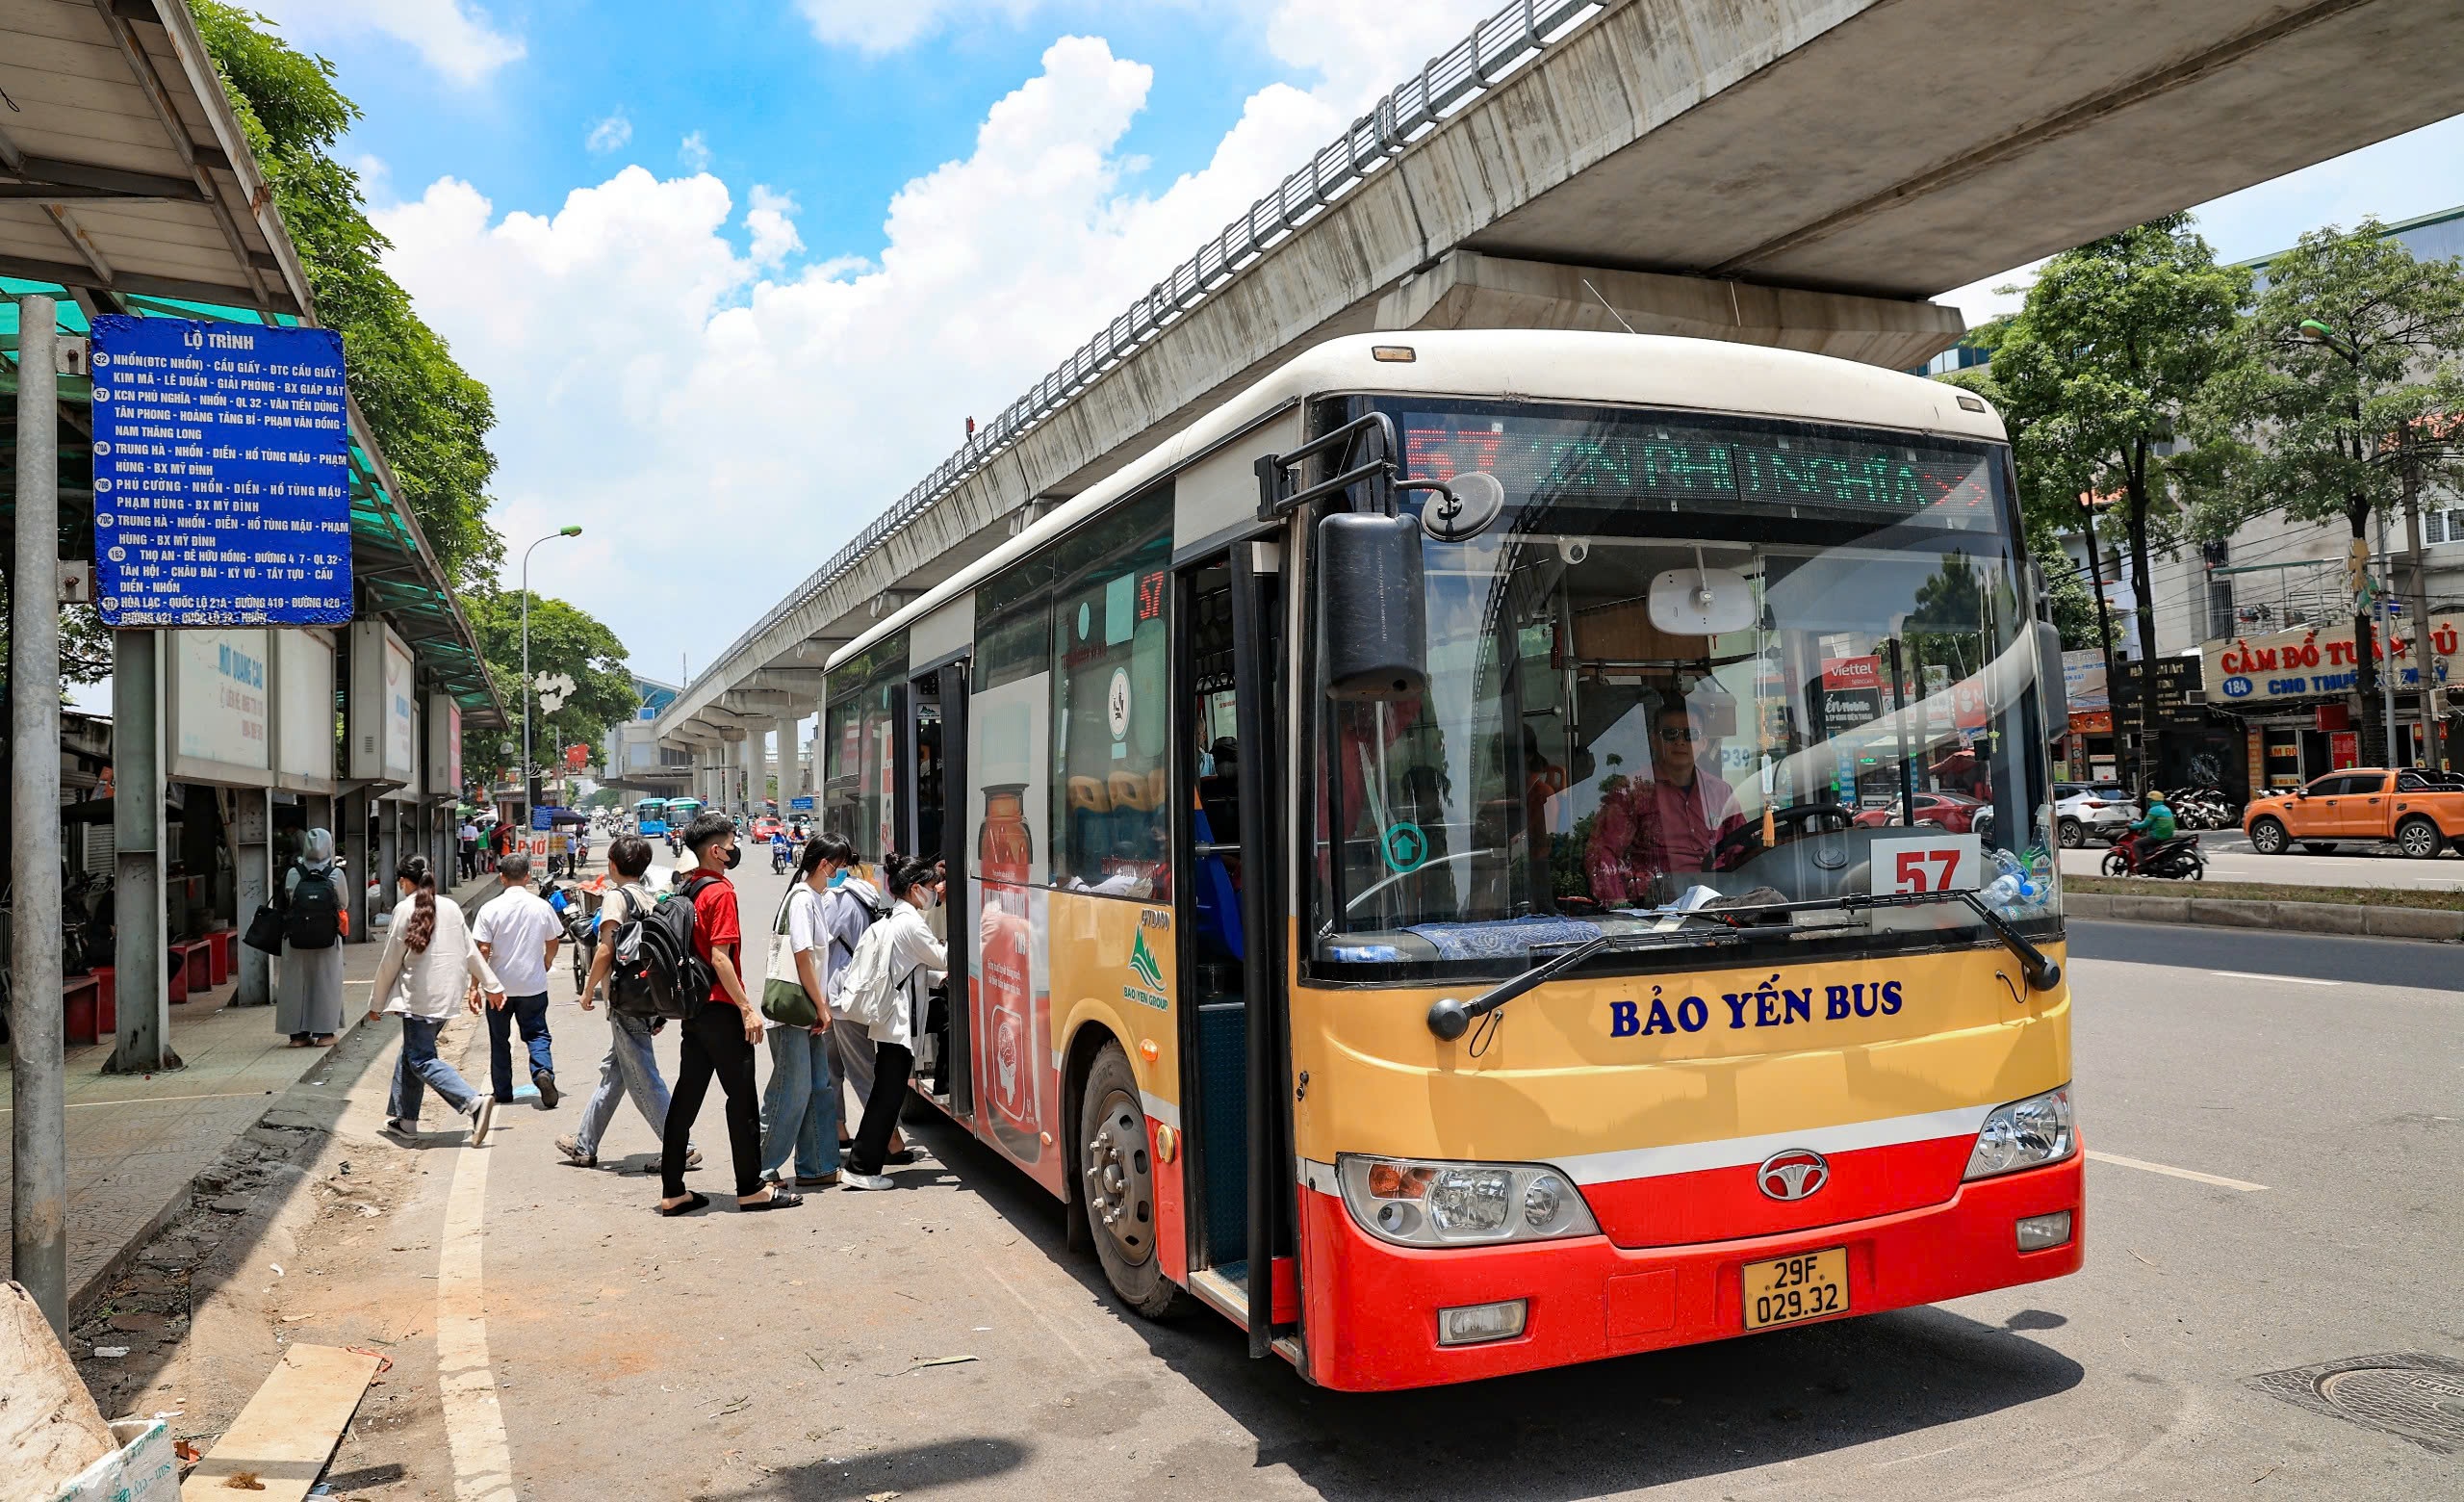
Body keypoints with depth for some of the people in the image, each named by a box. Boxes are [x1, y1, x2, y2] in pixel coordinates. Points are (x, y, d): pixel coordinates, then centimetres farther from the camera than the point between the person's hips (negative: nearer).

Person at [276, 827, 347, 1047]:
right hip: (328, 940, -1)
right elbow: (343, 904, 2)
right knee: (325, 983, 9)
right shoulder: (336, 874, -9)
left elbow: (288, 903, 0)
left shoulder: (293, 874, -7)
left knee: (296, 984, 10)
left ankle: (298, 1033, 14)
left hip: (295, 939, 1)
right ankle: (323, 1032, 11)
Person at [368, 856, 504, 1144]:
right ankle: (404, 1119, 22)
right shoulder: (451, 907, 10)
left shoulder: (405, 909, -6)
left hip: (419, 997, -7)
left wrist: (376, 1002, 6)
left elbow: (391, 961, -3)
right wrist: (491, 985, 21)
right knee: (412, 1052, 18)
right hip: (447, 996, 7)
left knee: (421, 1059, -8)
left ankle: (475, 1102, -25)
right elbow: (471, 951, 14)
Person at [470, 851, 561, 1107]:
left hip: (500, 987, -1)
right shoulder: (542, 907, -3)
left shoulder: (490, 909, -9)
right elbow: (553, 943, 8)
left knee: (499, 1040, 13)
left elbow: (483, 950, -10)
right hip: (534, 985, 1)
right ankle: (543, 1071, -17)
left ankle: (503, 1092, 18)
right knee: (536, 1033, 9)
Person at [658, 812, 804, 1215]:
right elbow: (720, 958, -20)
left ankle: (672, 1191, 14)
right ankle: (751, 1188, 7)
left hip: (693, 1007, 9)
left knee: (687, 1095, 10)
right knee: (741, 1097, 0)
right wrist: (747, 1008, -17)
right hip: (720, 1010, -9)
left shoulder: (684, 887, 11)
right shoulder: (720, 891, -15)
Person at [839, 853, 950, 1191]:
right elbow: (942, 958, -7)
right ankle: (861, 1168, -1)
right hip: (899, 1022, -10)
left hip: (888, 1020, 10)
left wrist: (940, 976, 6)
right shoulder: (911, 923, -15)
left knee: (884, 1093, 15)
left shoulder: (892, 921, 15)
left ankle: (861, 1163, 20)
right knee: (889, 1095, -4)